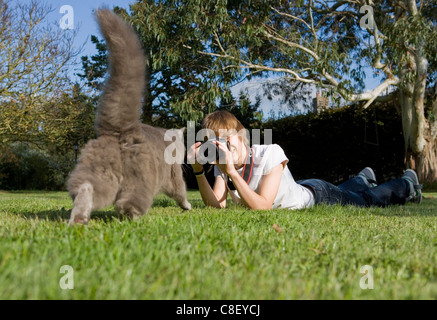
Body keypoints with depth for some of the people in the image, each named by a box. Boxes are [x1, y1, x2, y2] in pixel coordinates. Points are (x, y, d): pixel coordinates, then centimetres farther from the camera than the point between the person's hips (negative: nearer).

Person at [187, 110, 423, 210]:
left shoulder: (270, 154, -40)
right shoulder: (222, 164, -21)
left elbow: (262, 206, -45)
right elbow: (216, 205, -28)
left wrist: (232, 172, -52)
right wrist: (198, 171, -39)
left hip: (316, 195, -6)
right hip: (298, 191, 6)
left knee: (370, 200, 19)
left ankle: (407, 183, 48)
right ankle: (363, 179, 67)